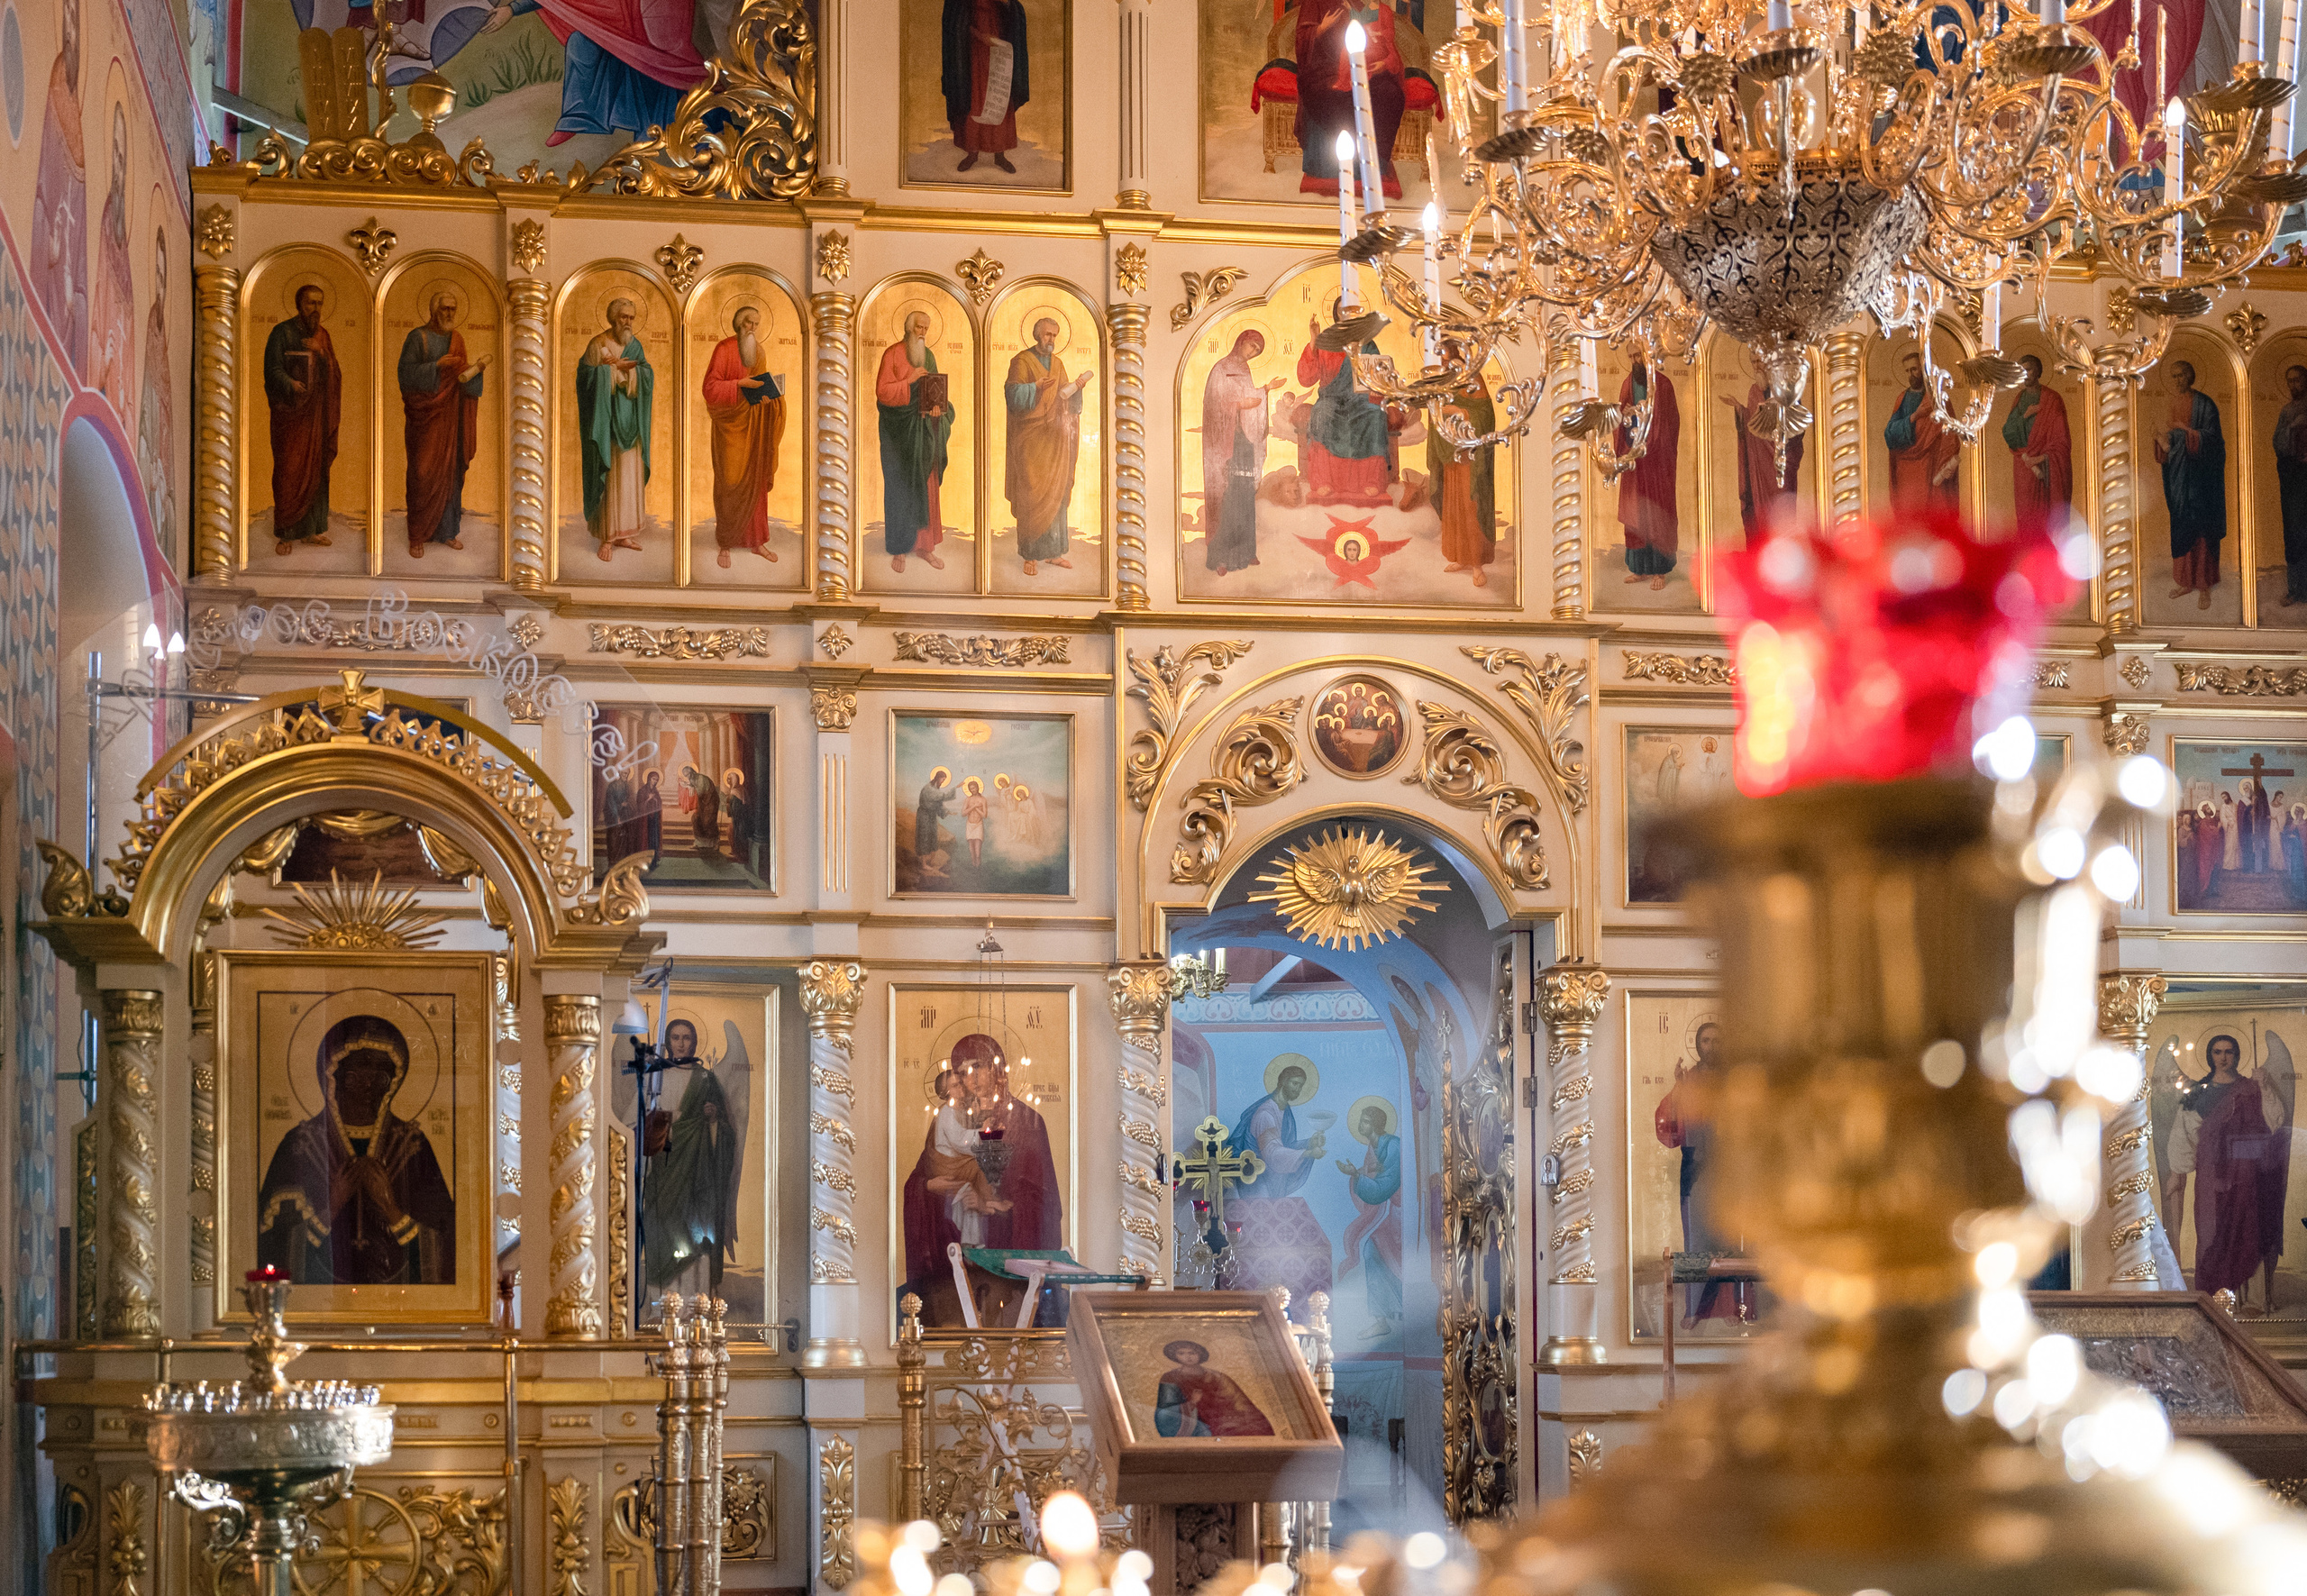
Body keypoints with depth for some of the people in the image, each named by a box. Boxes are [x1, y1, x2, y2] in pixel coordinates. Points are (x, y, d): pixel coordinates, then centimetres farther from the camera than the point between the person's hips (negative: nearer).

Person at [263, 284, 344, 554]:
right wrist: (291, 385, -29)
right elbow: (273, 369, -10)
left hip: (317, 412, 5)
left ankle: (310, 529, 14)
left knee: (316, 469, 6)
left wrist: (320, 353, -10)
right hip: (290, 411, -5)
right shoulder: (283, 332, -2)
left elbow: (334, 373, 8)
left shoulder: (322, 335, 13)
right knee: (289, 471, -6)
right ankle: (285, 534, -2)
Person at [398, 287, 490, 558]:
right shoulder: (418, 337, -5)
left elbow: (461, 378, 13)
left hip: (450, 415, 5)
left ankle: (447, 531, 13)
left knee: (451, 471, 4)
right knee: (424, 473, -6)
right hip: (425, 415, -5)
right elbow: (407, 373, -11)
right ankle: (417, 536, -1)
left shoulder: (456, 339, 11)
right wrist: (436, 366, -21)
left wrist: (475, 369, -7)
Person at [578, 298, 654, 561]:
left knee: (631, 475, 5)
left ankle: (625, 534, 12)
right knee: (608, 477, -7)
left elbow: (647, 374, 1)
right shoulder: (598, 344, -4)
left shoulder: (635, 345, 11)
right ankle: (607, 537, -5)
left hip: (629, 421, 5)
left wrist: (618, 367, -13)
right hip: (607, 420, -5)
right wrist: (617, 368, -16)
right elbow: (591, 376, -13)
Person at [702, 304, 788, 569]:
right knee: (730, 483, -3)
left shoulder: (759, 349, 8)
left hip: (754, 424, 6)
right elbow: (710, 387, -13)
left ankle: (756, 540, 17)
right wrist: (740, 384, -23)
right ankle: (725, 546, 4)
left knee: (756, 480, 8)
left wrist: (766, 395, -3)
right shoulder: (724, 349, -10)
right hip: (731, 422, -6)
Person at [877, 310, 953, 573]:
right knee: (900, 487, -3)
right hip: (899, 429, -5)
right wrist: (909, 381, -20)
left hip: (925, 427, 5)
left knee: (927, 487, 5)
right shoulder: (892, 354, -6)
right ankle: (899, 549, 3)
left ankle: (925, 545, 13)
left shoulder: (928, 355, 11)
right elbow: (882, 391, -11)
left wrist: (937, 405, -3)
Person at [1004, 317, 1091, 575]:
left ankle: (1054, 552, 9)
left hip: (1054, 437, 6)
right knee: (1032, 494, -7)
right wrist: (1036, 387, -28)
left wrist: (1076, 387, -5)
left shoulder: (1057, 364, 15)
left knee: (1056, 493, 4)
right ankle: (1030, 555, -4)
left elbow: (1064, 398, 14)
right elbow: (1013, 393, -13)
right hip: (1030, 437, -6)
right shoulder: (1022, 361, -3)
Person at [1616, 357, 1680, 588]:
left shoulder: (1662, 385, -6)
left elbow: (1671, 422, -8)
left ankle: (1659, 571, 1)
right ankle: (1639, 568, 14)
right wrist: (1624, 415, -10)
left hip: (1657, 458, -5)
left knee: (1657, 511, -3)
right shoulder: (1628, 384, 9)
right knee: (1634, 513, 7)